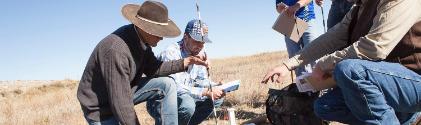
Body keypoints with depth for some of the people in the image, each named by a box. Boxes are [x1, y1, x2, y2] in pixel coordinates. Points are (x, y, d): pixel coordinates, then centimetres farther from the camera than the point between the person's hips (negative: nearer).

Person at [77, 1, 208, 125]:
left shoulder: (141, 38, -9)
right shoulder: (116, 50, -35)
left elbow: (152, 68, 4)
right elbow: (121, 103, -32)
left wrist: (185, 62, -3)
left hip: (125, 91, 8)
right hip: (101, 108, -8)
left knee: (167, 85, -3)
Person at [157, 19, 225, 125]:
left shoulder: (200, 54, 1)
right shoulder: (171, 53, -23)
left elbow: (201, 80, 8)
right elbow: (175, 87, -31)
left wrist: (216, 87, -13)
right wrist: (206, 92, -32)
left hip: (186, 97, 8)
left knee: (216, 99, -1)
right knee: (187, 104, -35)